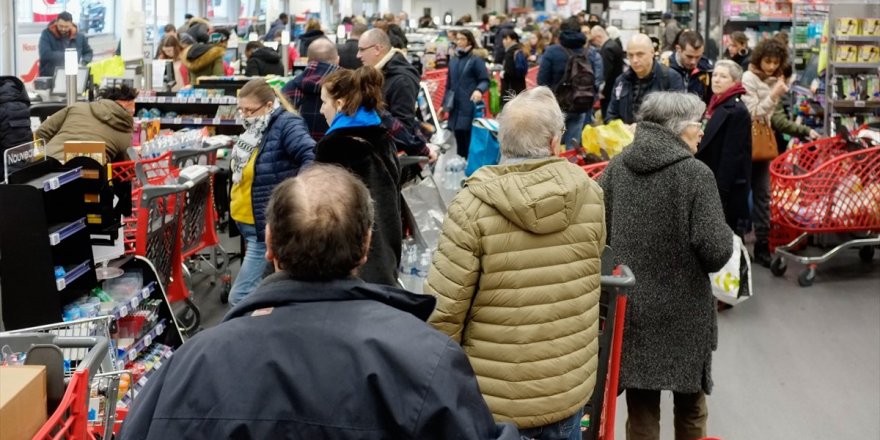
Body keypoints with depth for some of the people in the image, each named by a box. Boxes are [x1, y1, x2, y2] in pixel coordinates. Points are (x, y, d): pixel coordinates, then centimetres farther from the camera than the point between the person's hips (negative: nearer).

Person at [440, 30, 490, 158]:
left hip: (470, 108, -6)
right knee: (459, 141, 10)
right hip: (455, 108, 6)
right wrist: (444, 104, 19)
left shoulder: (476, 60, -3)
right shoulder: (453, 61, 15)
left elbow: (485, 80, -7)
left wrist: (479, 90, -28)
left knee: (470, 141, -5)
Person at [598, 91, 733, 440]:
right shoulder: (695, 173, -13)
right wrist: (726, 234, 4)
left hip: (629, 308, 3)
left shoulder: (617, 166, -1)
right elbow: (716, 251, -17)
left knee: (641, 411, 12)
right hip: (683, 313, -3)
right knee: (690, 406, 19)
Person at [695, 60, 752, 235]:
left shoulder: (737, 110, -15)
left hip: (728, 189, -9)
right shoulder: (715, 106, 13)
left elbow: (732, 155, -20)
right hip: (712, 184, 9)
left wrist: (719, 191, -22)